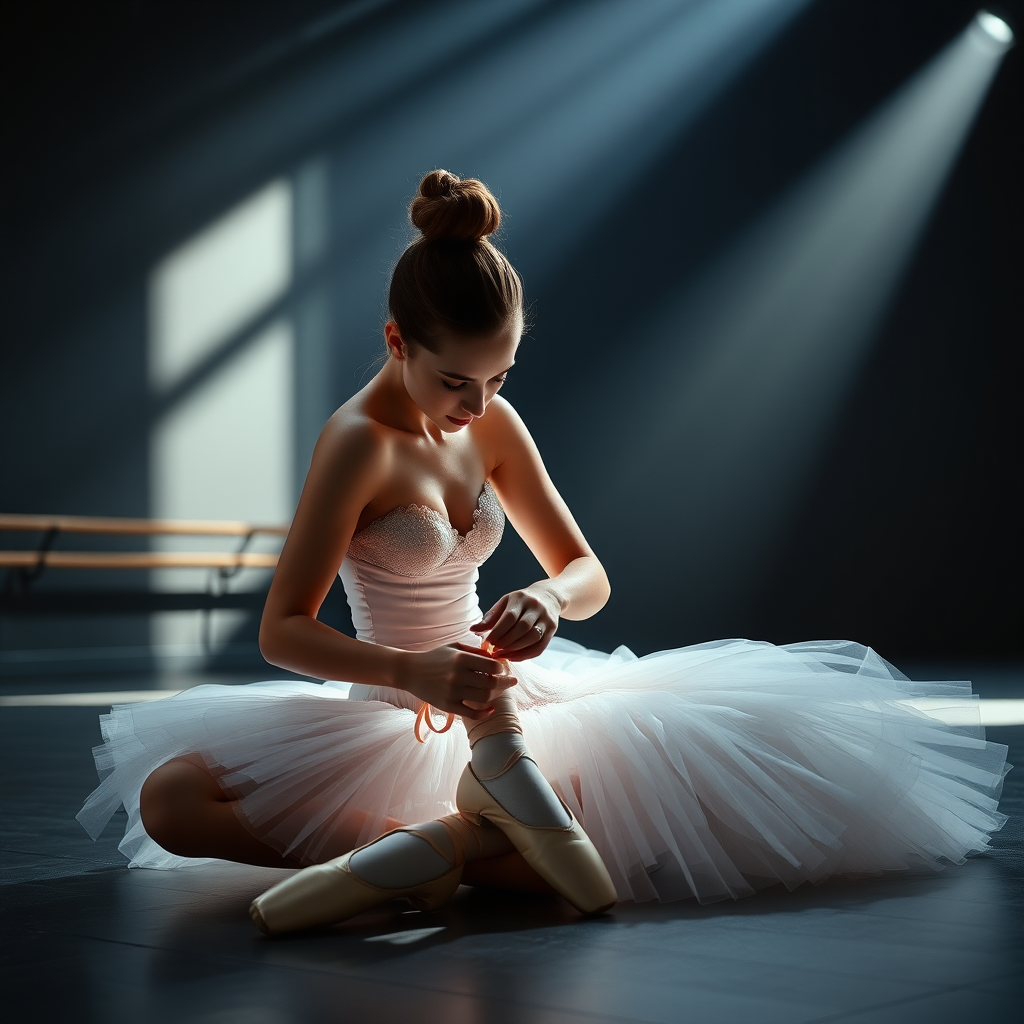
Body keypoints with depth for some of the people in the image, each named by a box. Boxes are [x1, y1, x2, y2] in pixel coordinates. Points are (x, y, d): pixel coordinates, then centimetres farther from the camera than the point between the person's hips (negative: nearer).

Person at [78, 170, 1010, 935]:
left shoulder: (494, 427, 3)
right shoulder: (359, 443, -15)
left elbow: (588, 572, 8)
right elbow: (283, 630, -17)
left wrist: (551, 596, -18)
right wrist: (409, 671, -34)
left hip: (498, 695, 5)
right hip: (393, 715, -5)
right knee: (171, 799, -29)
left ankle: (433, 846, -27)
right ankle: (466, 836, -38)